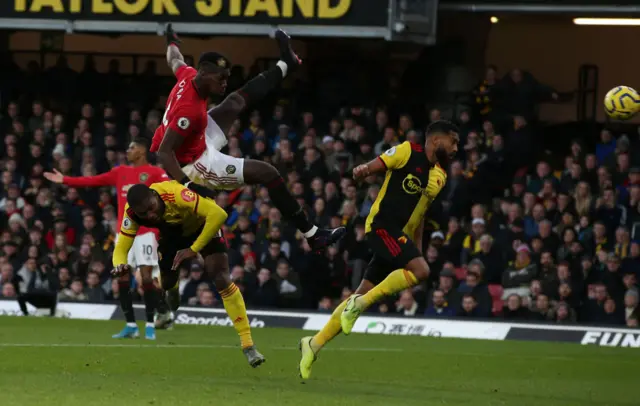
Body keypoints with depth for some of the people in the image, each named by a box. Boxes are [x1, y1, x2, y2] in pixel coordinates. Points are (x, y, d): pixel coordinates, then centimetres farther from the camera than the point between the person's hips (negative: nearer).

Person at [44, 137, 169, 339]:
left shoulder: (154, 172, -3)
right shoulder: (120, 171, 15)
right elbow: (93, 181, 18)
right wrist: (65, 180, 18)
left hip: (145, 232, -6)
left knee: (146, 276, -10)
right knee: (122, 277, 1)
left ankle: (150, 325, -3)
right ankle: (131, 325, 8)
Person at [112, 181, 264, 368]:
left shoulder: (175, 194, -43)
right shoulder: (131, 213, -29)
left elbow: (219, 214, -46)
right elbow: (121, 248, -24)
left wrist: (194, 249, -42)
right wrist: (120, 266, -49)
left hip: (203, 225, -5)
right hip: (173, 233, 5)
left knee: (221, 280, -19)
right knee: (165, 286, 3)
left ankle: (248, 344, -16)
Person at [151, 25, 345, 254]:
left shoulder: (188, 75, -11)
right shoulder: (189, 110, -37)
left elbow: (175, 62, 16)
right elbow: (164, 152, -36)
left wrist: (172, 43, 40)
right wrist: (189, 186, -43)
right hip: (196, 164, -10)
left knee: (237, 101, 21)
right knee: (268, 174, -9)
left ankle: (285, 65, 45)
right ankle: (313, 236, -2)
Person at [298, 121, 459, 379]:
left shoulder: (440, 176, 19)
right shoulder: (407, 152, -3)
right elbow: (375, 166, -8)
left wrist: (418, 249, 21)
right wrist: (363, 170, -31)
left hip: (401, 236, 8)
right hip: (382, 224, -8)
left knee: (363, 295, 6)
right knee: (421, 271, -27)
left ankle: (314, 344, 13)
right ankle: (360, 304, -17)